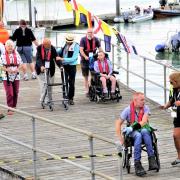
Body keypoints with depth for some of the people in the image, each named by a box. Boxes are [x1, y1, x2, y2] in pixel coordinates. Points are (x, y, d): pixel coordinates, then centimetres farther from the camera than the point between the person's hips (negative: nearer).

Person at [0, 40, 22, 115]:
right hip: (7, 76, -3)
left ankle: (14, 106, 26)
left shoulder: (16, 54, 5)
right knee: (9, 93, -10)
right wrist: (7, 70, -23)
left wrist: (17, 69, -12)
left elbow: (20, 63, 8)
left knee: (15, 92, 10)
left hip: (16, 76, 4)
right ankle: (10, 109, -9)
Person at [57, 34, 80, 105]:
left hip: (72, 66, -4)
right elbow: (60, 52, 20)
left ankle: (71, 98, 16)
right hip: (64, 66, 4)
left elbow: (73, 58, -22)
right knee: (64, 83, 3)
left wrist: (63, 59, -28)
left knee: (71, 83, 5)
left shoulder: (76, 46, -14)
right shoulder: (65, 44, 3)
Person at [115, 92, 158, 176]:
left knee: (144, 131, -36)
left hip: (144, 128, 1)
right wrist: (120, 138, -9)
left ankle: (151, 160, -40)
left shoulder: (145, 108, 0)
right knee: (138, 135, -37)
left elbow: (144, 122, -14)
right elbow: (118, 123, -1)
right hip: (132, 132, -1)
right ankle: (137, 164, -40)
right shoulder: (128, 110, -3)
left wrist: (133, 127, -26)